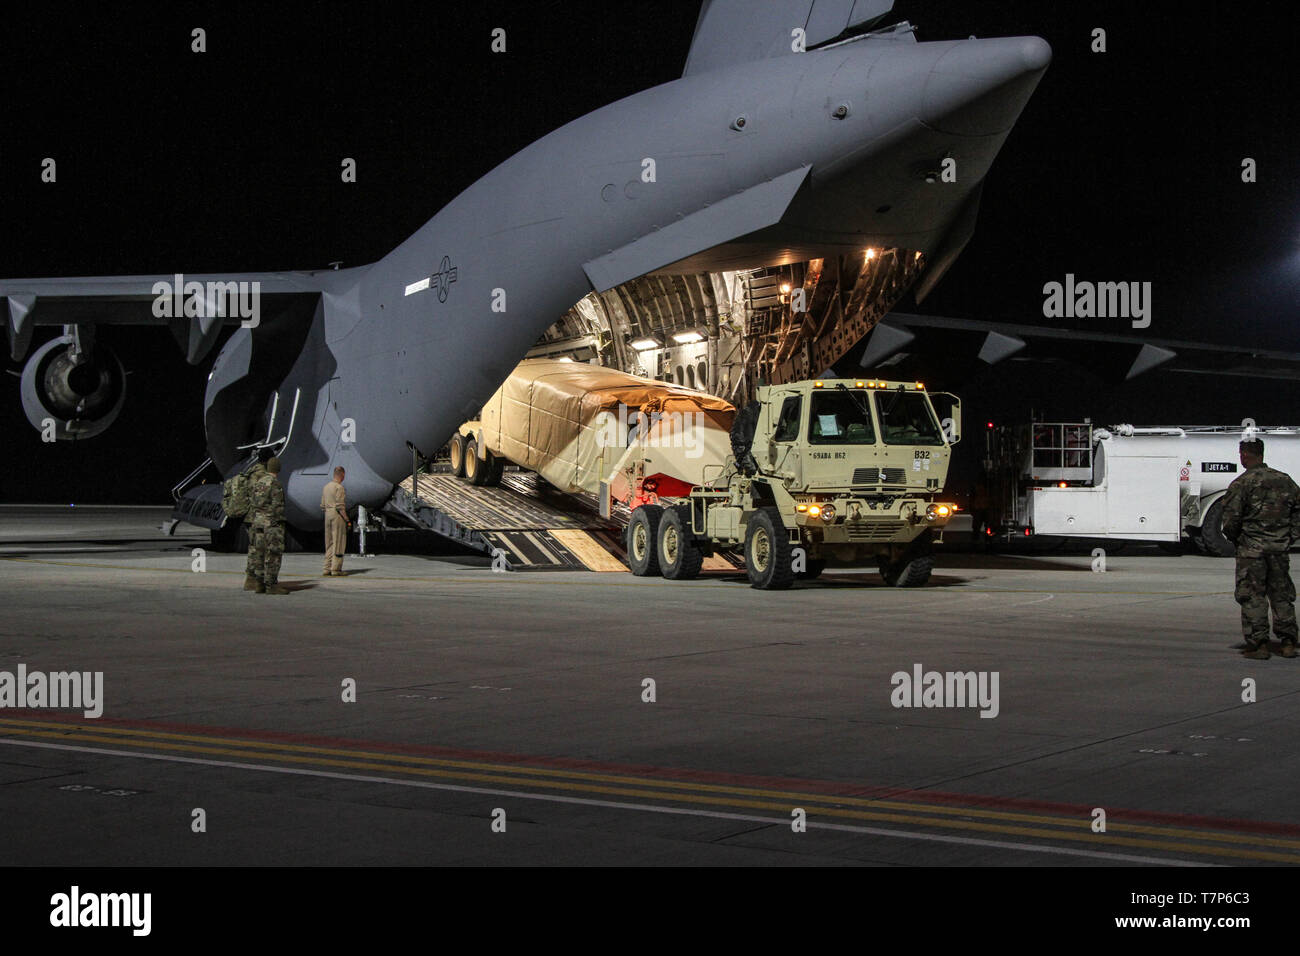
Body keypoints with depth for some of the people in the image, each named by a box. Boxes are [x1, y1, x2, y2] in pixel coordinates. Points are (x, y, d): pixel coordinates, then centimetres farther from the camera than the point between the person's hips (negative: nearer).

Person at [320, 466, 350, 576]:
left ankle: (327, 568, 10)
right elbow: (340, 506, -17)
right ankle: (336, 569, -7)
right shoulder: (339, 487, -11)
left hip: (328, 515, 8)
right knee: (338, 542, -5)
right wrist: (347, 520, -13)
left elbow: (323, 506, 16)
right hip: (338, 515, -8)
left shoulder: (326, 486, 14)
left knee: (329, 543, 11)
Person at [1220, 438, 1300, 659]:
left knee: (1252, 596, 1)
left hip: (1252, 549, -5)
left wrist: (1235, 539, 7)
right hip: (1279, 547, 5)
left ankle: (1258, 644, -1)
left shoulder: (1241, 484, -9)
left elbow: (1231, 519, -11)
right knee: (1281, 595, 13)